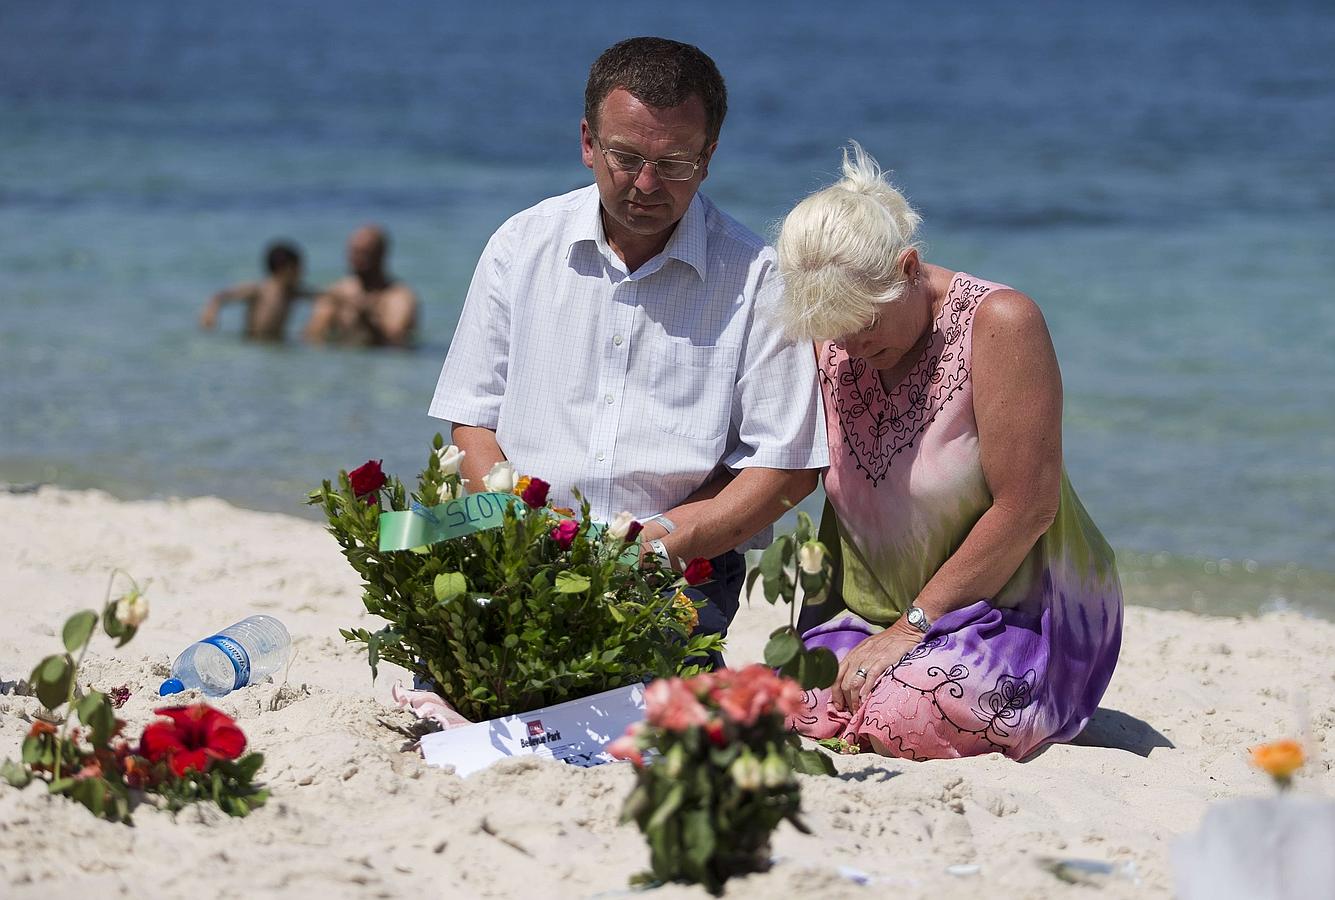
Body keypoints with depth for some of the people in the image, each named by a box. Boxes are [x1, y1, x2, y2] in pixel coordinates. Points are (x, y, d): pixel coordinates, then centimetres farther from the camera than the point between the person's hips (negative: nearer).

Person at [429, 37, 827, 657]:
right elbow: (474, 420, 12)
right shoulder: (521, 246, 10)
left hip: (680, 571, -1)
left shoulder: (754, 278, 0)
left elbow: (788, 466, -1)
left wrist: (656, 542, -15)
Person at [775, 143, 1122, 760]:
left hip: (1016, 612, -5)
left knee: (903, 715, -35)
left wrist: (911, 626, -16)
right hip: (874, 616, 5)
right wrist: (825, 618, 1)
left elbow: (1027, 507, -19)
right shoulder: (833, 343, 4)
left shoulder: (998, 324, -16)